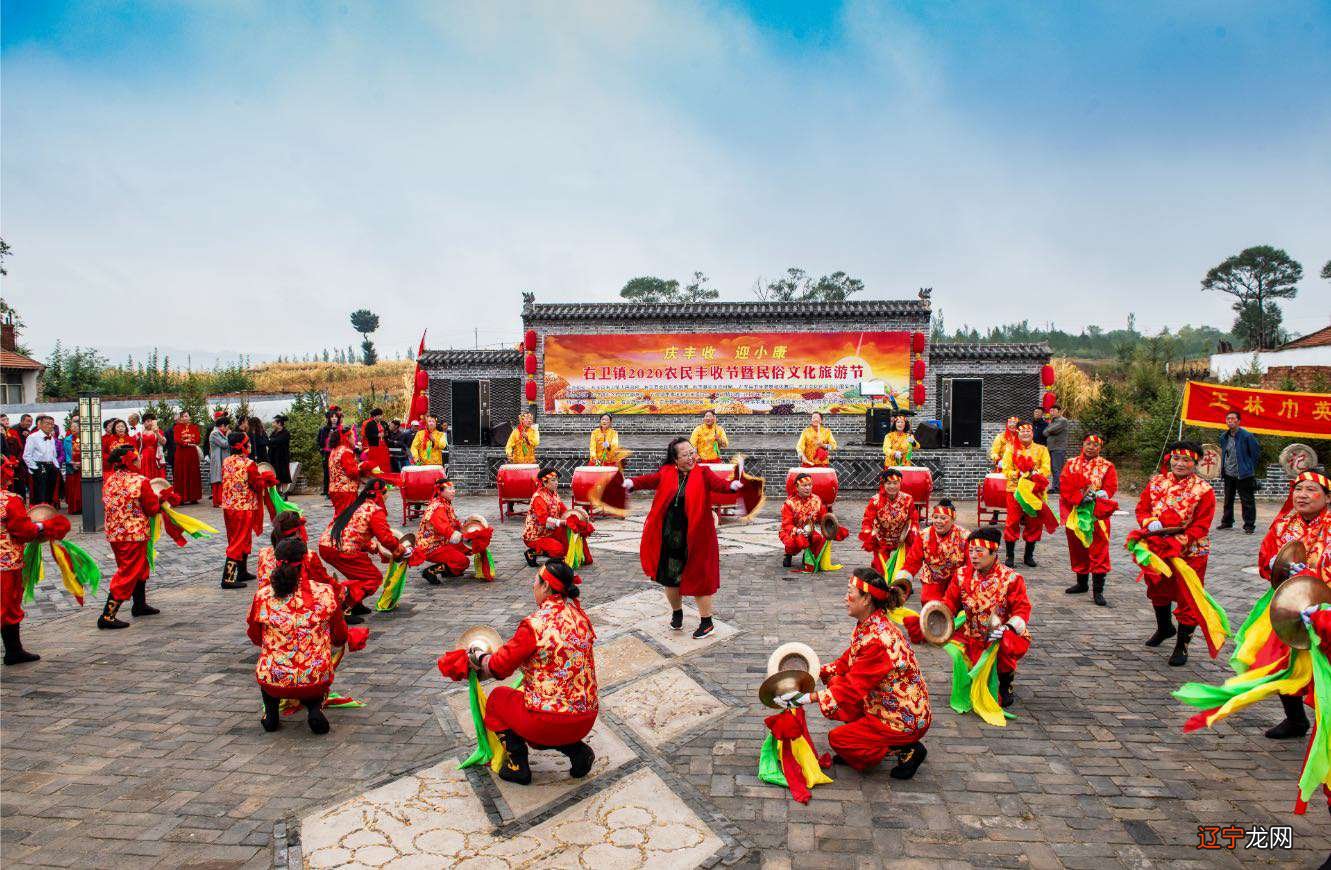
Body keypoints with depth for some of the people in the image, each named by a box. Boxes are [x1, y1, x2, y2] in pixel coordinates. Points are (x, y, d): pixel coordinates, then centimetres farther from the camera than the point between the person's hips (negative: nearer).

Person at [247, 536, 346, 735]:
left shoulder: (262, 597, -7)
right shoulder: (325, 593, -9)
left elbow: (255, 638, 11)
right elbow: (340, 638, 5)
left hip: (274, 683, 2)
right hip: (316, 683, -1)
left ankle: (271, 713, 16)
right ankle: (315, 708, 5)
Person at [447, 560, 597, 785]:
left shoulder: (535, 625, -17)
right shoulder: (580, 615, 1)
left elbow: (499, 667, -9)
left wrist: (475, 657, 11)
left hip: (550, 722, -5)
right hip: (587, 719, 6)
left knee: (498, 697, 20)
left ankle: (517, 764, 13)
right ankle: (576, 750, 13)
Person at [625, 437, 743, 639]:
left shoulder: (703, 473, -7)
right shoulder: (667, 473, 0)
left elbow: (718, 483, -23)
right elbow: (649, 480, -13)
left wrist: (734, 485, -45)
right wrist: (630, 483, -32)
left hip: (695, 538, -3)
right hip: (669, 538, 3)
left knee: (698, 578, 5)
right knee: (670, 578, 16)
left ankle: (706, 621, 24)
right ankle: (677, 612, 42)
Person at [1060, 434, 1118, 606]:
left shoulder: (1107, 466, 4)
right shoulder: (1071, 464, 8)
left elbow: (1110, 488, -6)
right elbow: (1064, 486, -3)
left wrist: (1095, 495, -22)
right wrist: (1080, 497, -17)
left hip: (1096, 514, -3)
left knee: (1098, 551, -5)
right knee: (1077, 549, 13)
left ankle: (1098, 591, -1)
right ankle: (1081, 583, 29)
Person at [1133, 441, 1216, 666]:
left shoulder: (1204, 490, -10)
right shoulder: (1156, 482, 2)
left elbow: (1201, 525, -14)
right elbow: (1142, 508, 3)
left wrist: (1178, 542, -25)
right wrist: (1150, 523, -18)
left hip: (1190, 552, -4)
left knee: (1187, 599, 0)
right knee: (1159, 590, 23)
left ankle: (1182, 647, 15)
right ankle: (1164, 627, 49)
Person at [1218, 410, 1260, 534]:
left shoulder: (1246, 436, -12)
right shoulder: (1223, 437, 7)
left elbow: (1256, 452, -5)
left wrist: (1249, 467, -1)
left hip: (1243, 474, -6)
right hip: (1228, 474, 6)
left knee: (1247, 500, -1)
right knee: (1228, 499, 16)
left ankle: (1249, 525, 6)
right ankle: (1227, 522, 28)